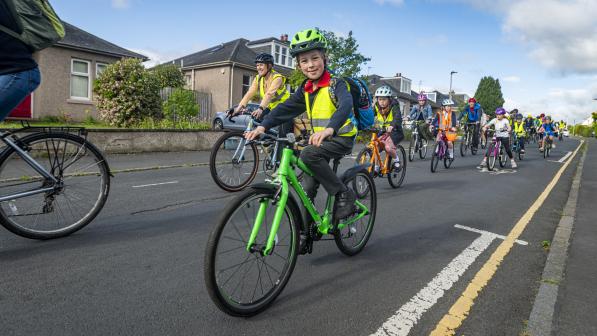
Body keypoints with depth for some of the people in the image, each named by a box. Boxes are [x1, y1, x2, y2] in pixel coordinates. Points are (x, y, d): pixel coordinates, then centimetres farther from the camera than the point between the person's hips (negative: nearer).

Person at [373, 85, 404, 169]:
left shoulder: (394, 107, -19)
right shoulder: (377, 107, -4)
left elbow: (398, 118, -36)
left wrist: (392, 126, -57)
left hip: (394, 132, -5)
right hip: (382, 131, 5)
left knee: (388, 148, -27)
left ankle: (396, 159, 3)